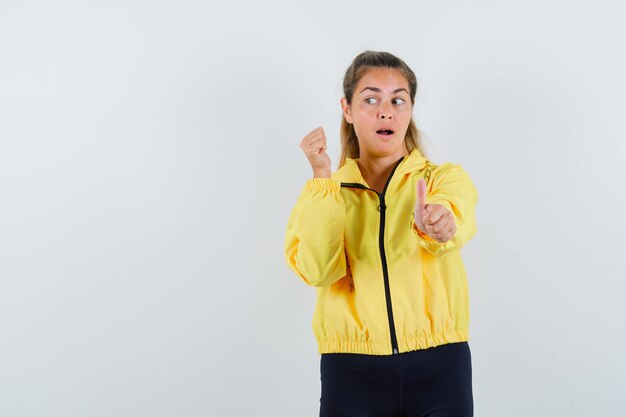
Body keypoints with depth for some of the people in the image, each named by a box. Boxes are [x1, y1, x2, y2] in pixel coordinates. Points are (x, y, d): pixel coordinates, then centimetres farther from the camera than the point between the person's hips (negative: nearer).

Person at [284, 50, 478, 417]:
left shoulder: (446, 178, 3)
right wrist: (322, 177, -12)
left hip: (438, 368, 0)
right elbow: (316, 269, -11)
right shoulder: (321, 193, 7)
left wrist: (436, 222, -41)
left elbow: (457, 222, -20)